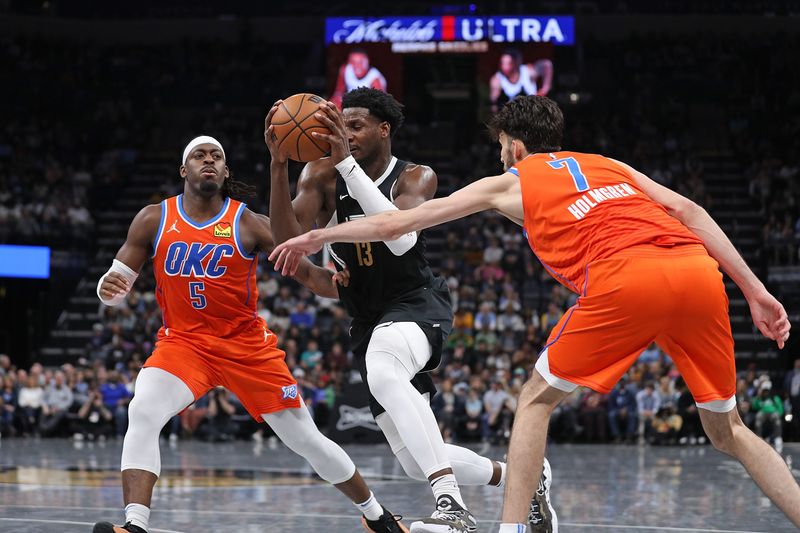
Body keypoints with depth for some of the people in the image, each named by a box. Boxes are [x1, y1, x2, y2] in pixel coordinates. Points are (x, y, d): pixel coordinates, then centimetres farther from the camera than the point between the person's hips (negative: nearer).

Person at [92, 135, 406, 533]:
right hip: (183, 341, 1)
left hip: (247, 344, -1)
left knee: (306, 439, 3)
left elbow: (308, 273, -9)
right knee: (142, 414, -28)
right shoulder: (154, 220, -3)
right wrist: (109, 288, -25)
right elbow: (116, 287, 1)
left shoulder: (249, 224, -8)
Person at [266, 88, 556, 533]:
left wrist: (347, 163, -35)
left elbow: (402, 238, -31)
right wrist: (278, 165, -28)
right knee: (418, 461, 5)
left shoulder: (416, 178, -10)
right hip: (368, 321, 6)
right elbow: (289, 238, -16)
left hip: (417, 303, -6)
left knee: (382, 372, -41)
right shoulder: (322, 176, -1)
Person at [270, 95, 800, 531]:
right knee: (727, 428, 18)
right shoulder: (608, 165, 33)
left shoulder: (509, 183, 24)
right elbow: (689, 211, 18)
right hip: (700, 270, 4)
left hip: (626, 280, -4)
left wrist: (316, 237, 40)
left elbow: (396, 223, 29)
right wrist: (755, 290, 17)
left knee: (537, 400, 16)